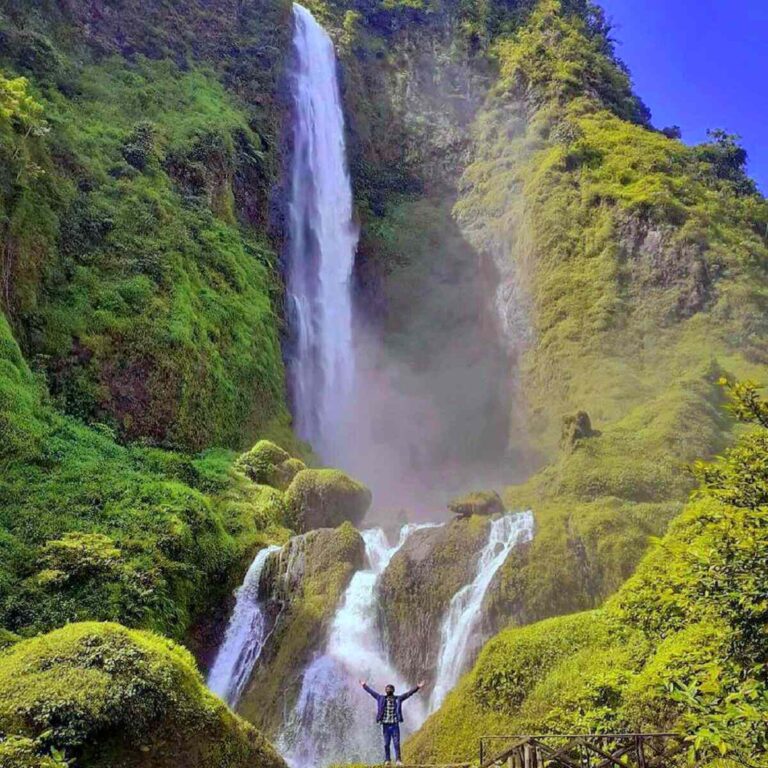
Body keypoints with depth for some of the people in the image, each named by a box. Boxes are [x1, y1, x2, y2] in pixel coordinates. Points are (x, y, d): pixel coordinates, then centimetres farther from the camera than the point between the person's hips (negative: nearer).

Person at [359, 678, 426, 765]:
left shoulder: (398, 699, 4)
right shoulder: (381, 698, 5)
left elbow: (408, 693, 1)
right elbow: (372, 692, 13)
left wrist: (417, 687, -5)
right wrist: (365, 686, 17)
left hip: (395, 724, -1)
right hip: (385, 724, 1)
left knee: (396, 743, -3)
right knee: (386, 744, 4)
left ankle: (398, 760, 1)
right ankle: (387, 760, 12)